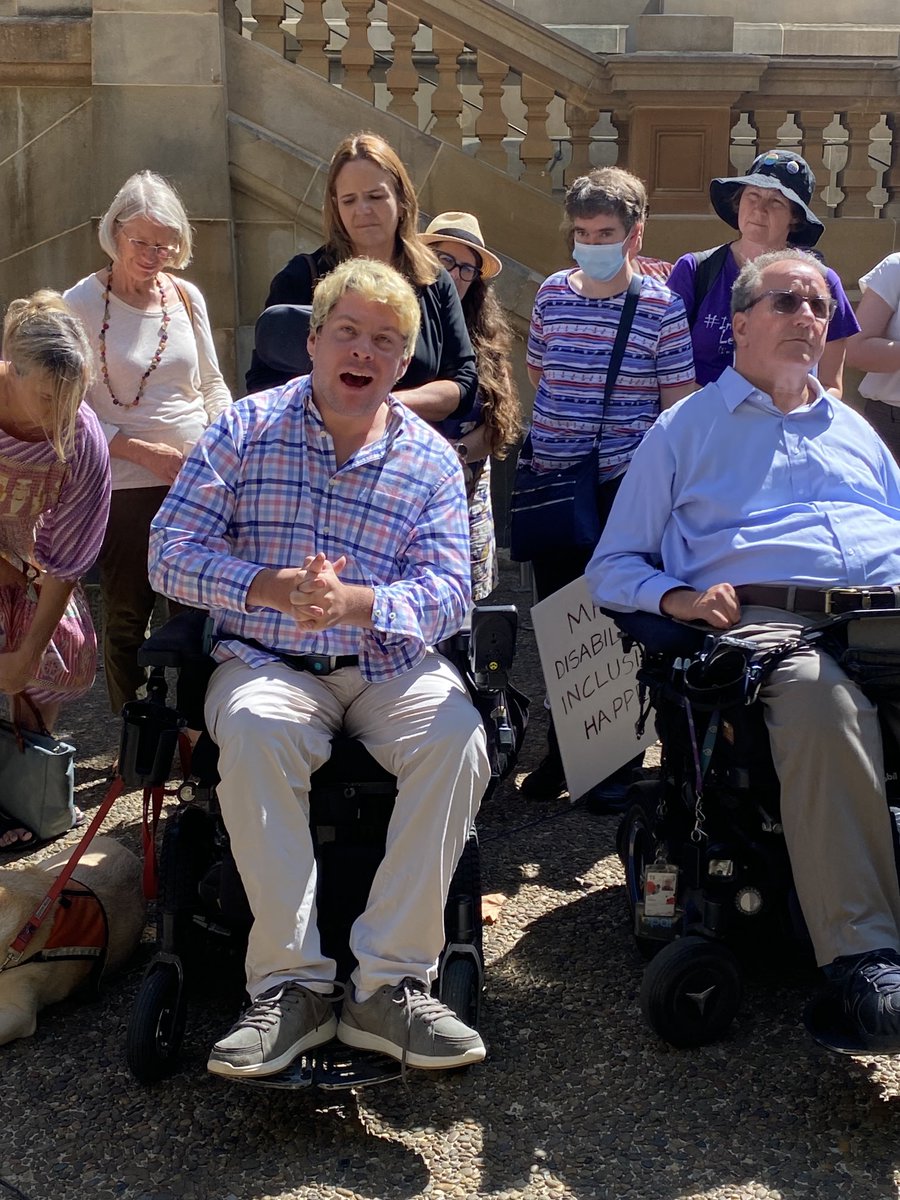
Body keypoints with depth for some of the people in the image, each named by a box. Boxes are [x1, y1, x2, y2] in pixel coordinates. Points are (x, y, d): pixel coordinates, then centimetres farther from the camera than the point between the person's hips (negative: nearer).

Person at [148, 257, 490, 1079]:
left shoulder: (431, 461, 7)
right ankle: (291, 984, -26)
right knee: (253, 727, -35)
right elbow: (171, 551, -3)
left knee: (457, 734, -29)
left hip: (391, 665, 1)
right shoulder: (248, 429, 5)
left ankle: (391, 984, -22)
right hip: (268, 661, -1)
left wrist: (354, 602, -25)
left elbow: (448, 592, -4)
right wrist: (272, 589, -21)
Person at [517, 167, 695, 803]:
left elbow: (677, 401, -4)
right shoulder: (552, 294, 5)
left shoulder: (662, 306, -6)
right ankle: (562, 748, 26)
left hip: (625, 484, -4)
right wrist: (559, 422, 12)